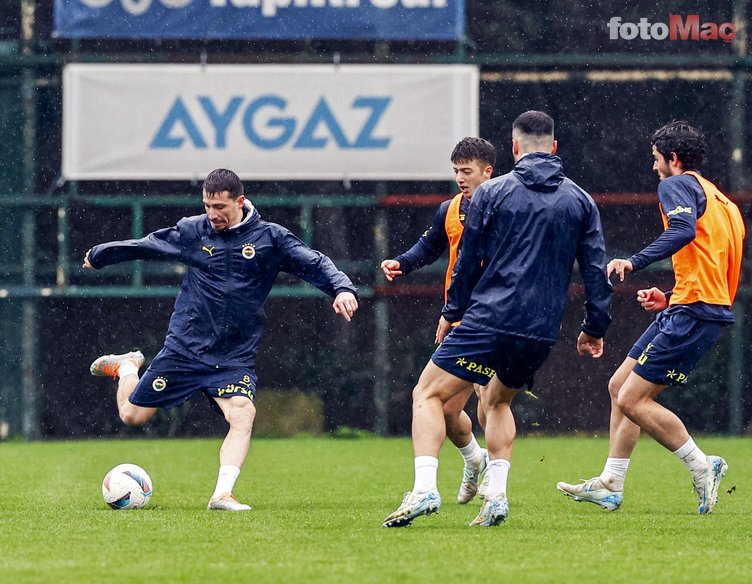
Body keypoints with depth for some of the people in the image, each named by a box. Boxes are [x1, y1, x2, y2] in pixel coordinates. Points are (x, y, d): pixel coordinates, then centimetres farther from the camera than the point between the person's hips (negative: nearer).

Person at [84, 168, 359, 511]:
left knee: (243, 414, -27)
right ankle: (128, 367, 40)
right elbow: (143, 247, 13)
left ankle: (222, 494, -24)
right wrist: (98, 256, 25)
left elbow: (314, 264, -6)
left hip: (234, 358, -1)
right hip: (184, 349, 1)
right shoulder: (191, 232, 0)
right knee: (132, 415, 6)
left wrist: (342, 288, -25)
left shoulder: (270, 238, -3)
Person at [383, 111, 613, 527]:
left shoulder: (491, 193, 0)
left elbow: (468, 260, 3)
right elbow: (596, 270, 8)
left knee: (427, 396, 2)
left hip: (489, 319, -4)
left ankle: (424, 488, -19)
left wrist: (451, 313, 16)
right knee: (497, 401, 27)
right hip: (542, 332, 5)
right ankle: (496, 497, 11)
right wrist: (594, 328, 17)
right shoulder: (580, 201, 9)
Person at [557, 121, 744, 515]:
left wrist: (635, 262, -33)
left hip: (692, 314, -10)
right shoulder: (724, 204, 22)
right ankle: (610, 486, 15)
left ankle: (702, 468, -1)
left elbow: (684, 230, -27)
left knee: (633, 400, -9)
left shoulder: (677, 185, -5)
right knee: (620, 386, 13)